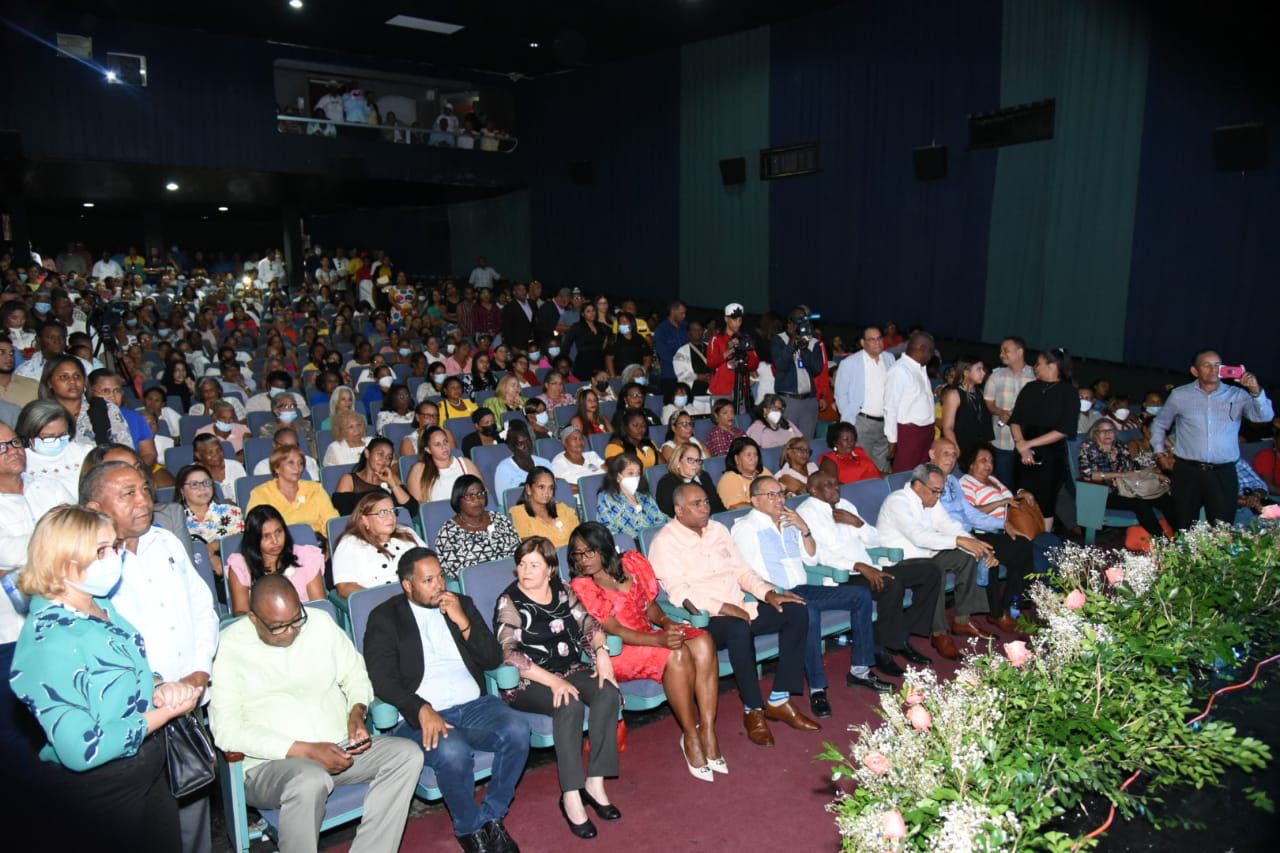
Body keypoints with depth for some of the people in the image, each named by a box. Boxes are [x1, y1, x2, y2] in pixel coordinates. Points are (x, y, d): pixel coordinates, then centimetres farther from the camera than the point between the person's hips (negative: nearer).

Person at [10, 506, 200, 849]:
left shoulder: (102, 608, 0)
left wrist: (158, 689, -7)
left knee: (170, 843, 21)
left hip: (149, 770, 8)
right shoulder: (49, 640, -26)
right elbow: (81, 751, -29)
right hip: (99, 791, -8)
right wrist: (165, 712, -20)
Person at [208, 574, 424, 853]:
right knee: (310, 781, -37)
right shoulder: (228, 647, -8)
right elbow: (227, 731, -13)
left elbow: (355, 673, 16)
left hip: (340, 748, 5)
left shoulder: (320, 622, 4)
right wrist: (306, 750, -19)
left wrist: (357, 711, -7)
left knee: (408, 754, -17)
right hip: (271, 763, -5)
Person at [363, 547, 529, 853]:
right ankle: (470, 828, -5)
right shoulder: (385, 617, 4)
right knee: (452, 752, -34)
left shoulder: (461, 604, 14)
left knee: (517, 730, -25)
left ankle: (493, 816, -3)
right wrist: (423, 710, -23)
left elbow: (494, 659, 9)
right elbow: (382, 678, -8)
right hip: (421, 716, -3)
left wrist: (463, 622, -6)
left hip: (474, 705, 4)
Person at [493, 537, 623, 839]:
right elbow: (508, 653, -19)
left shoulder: (563, 590, 7)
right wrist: (553, 681, -27)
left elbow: (588, 623, 8)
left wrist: (601, 651, -14)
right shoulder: (509, 602, -9)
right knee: (570, 704, -33)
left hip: (570, 670, 5)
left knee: (608, 692, -24)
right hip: (528, 682, -5)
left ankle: (595, 782, -17)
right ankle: (571, 795, -26)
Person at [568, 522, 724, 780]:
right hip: (617, 652, -5)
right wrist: (660, 640, -30)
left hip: (649, 635, 6)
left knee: (703, 641, -23)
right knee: (676, 654, -31)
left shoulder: (633, 563, 5)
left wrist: (666, 622, -12)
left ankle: (707, 731, -22)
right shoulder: (581, 587, -11)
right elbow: (614, 631, -18)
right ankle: (691, 737, -17)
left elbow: (650, 605, 11)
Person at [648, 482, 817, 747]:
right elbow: (679, 593, -17)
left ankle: (779, 700, -6)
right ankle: (753, 710, -18)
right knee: (739, 628, -38)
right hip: (704, 619, -7)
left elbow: (741, 569, 16)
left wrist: (768, 593, -1)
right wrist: (722, 608, -26)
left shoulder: (718, 529, 14)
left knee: (797, 612, -9)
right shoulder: (665, 542, -8)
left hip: (740, 608, 8)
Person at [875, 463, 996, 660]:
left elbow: (951, 527, 2)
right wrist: (959, 541, -36)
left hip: (925, 555, 9)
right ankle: (939, 634, -22)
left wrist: (978, 546, -15)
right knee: (935, 571, -33)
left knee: (967, 557, -3)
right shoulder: (898, 502, -21)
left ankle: (961, 621, 5)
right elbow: (919, 537, -32)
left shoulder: (932, 501, 8)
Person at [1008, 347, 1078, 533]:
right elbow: (1015, 419, 5)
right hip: (1025, 455, 3)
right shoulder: (1030, 388, 10)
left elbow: (1064, 430, -9)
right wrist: (1022, 446, -11)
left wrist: (1029, 444, -11)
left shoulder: (1068, 393, -2)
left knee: (1045, 504, 2)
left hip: (1051, 457, -3)